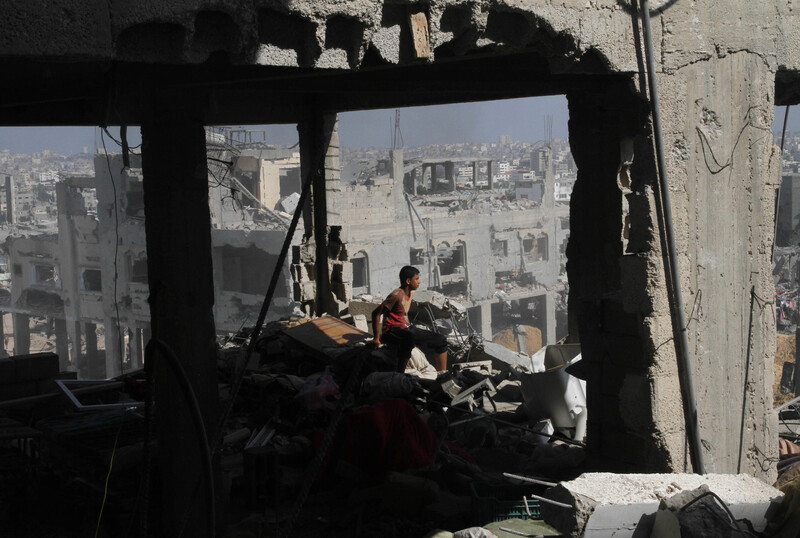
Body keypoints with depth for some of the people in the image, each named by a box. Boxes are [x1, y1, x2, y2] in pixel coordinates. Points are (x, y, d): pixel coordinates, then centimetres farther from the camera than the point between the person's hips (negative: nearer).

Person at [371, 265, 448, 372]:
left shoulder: (411, 293, 11)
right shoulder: (396, 295, -19)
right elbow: (376, 313, -20)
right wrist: (376, 338, -20)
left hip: (406, 328, 10)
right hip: (392, 329, -10)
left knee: (440, 340, 7)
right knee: (409, 337, -45)